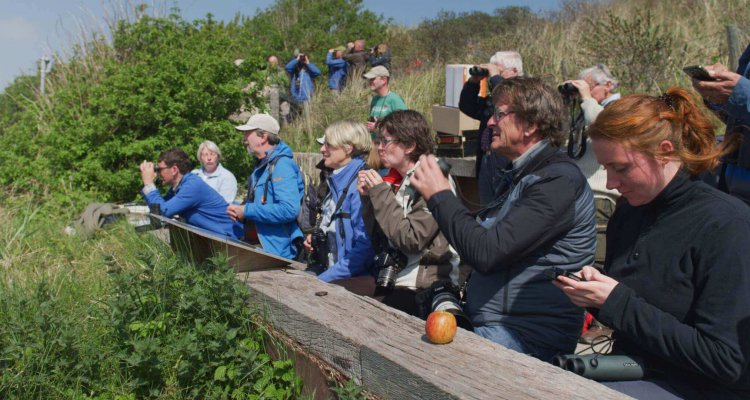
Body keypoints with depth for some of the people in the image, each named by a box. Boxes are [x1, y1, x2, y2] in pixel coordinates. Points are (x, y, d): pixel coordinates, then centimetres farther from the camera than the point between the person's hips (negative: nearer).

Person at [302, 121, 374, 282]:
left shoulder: (360, 185, -14)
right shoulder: (334, 181, 11)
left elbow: (365, 247, -20)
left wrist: (322, 279, -19)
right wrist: (314, 240, 7)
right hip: (325, 269, 8)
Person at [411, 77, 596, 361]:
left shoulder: (559, 180, -15)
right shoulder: (520, 175, 16)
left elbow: (487, 253, -22)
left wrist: (440, 196, -10)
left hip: (529, 335, -9)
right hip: (481, 322, 9)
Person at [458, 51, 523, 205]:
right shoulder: (492, 98, 19)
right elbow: (466, 107, 25)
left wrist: (495, 77, -15)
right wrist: (473, 82, 9)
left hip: (508, 165, -8)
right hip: (485, 163, 8)